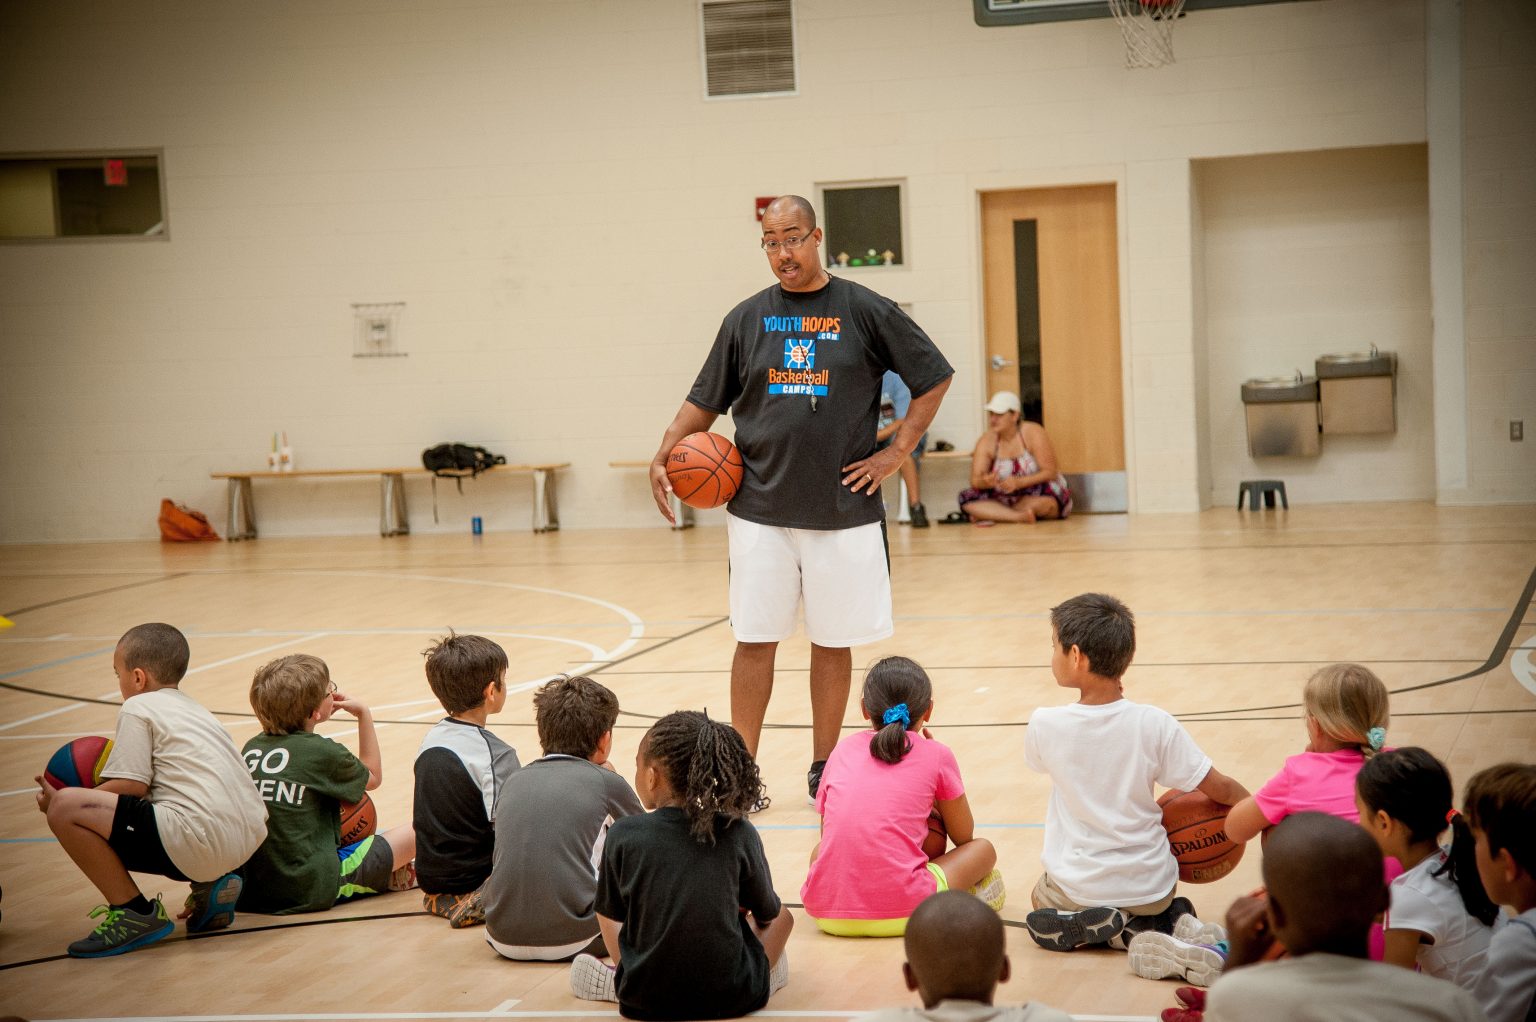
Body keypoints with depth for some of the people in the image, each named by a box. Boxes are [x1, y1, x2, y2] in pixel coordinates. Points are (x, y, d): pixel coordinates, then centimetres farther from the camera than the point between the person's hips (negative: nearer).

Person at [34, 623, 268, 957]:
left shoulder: (138, 707, 4)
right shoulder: (194, 709, 28)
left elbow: (131, 787, -4)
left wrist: (57, 800, 6)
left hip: (199, 842, -9)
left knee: (65, 808, -8)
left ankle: (135, 912, -3)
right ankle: (212, 885, 16)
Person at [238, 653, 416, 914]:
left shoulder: (251, 748, 4)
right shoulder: (324, 752, -10)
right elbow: (373, 777, 11)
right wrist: (364, 715, 15)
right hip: (311, 891, -6)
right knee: (412, 833, 5)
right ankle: (387, 878, 31)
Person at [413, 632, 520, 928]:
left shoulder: (430, 740, 5)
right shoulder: (494, 753, -20)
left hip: (430, 880, 8)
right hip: (475, 880, -8)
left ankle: (444, 900, 6)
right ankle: (475, 903, -13)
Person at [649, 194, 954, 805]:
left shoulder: (865, 312, 0)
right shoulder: (747, 319, 7)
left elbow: (934, 378, 5)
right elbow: (705, 401, 11)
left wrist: (897, 451, -2)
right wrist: (664, 455, -5)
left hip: (843, 508, -1)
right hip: (760, 509, 1)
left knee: (833, 641, 6)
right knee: (754, 639, 2)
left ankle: (824, 767, 19)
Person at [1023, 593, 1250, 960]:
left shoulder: (1045, 724, -17)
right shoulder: (1155, 724, -17)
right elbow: (1221, 789, -9)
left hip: (1078, 887, -2)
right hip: (1151, 887, 2)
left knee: (1041, 900, 34)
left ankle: (1090, 925, 0)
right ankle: (1163, 923, 3)